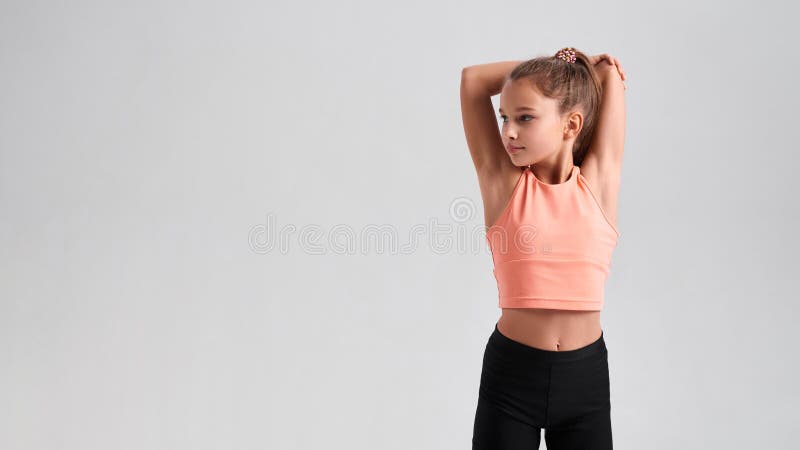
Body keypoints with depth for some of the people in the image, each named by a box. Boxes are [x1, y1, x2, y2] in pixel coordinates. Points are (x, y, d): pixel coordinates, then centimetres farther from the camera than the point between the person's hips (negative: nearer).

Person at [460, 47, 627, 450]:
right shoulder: (503, 182, -4)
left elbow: (611, 74, 1)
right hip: (511, 373, -1)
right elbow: (472, 78, -4)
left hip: (586, 374, 1)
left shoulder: (599, 181, -2)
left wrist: (580, 69, 18)